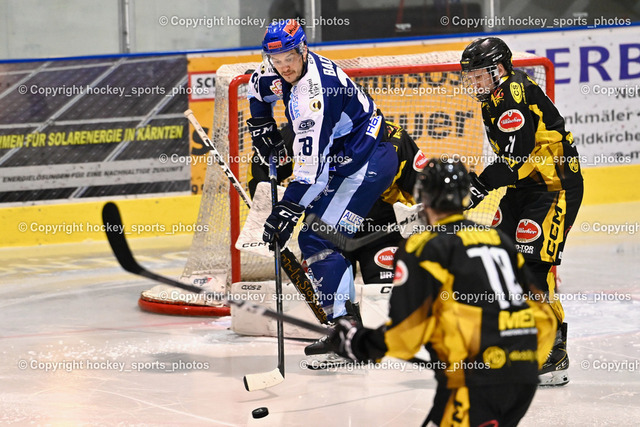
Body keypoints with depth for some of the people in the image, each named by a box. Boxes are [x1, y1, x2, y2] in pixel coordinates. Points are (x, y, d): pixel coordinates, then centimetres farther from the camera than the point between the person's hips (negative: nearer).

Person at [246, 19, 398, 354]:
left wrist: (288, 209, -30)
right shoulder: (276, 72, 0)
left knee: (319, 238, -17)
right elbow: (258, 87, 26)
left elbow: (311, 163, -30)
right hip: (341, 160, 11)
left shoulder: (315, 94, -28)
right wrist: (262, 125, 14)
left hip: (369, 160, -11)